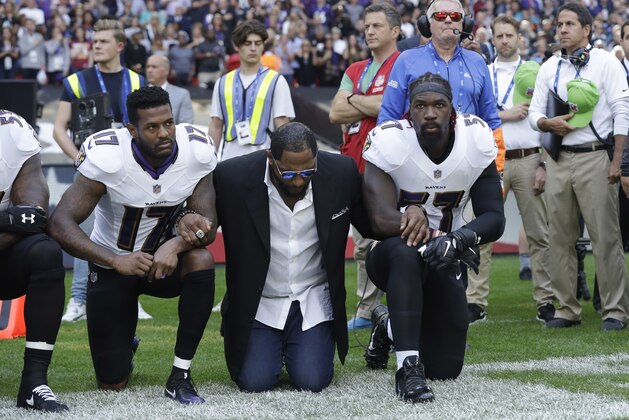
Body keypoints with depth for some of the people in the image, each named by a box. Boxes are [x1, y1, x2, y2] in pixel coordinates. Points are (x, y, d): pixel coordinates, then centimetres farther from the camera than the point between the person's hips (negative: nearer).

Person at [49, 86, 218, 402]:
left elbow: (208, 227, -16)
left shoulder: (197, 152, -18)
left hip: (164, 259, 2)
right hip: (112, 266, -2)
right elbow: (60, 223, -30)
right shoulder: (107, 157, -27)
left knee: (201, 261, -34)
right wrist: (116, 260, -44)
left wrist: (176, 244, -39)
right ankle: (125, 349, 38)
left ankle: (180, 376, -20)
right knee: (112, 384, -3)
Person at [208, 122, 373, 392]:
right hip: (259, 300, -1)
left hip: (313, 299, 1)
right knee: (255, 383, -14)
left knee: (311, 381, -15)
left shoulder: (341, 173, -13)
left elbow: (371, 224, 0)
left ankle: (297, 347, 23)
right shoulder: (233, 177, -19)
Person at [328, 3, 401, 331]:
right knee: (363, 244, 12)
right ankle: (366, 311, 19)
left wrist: (355, 100, -3)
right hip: (356, 166, 7)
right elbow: (335, 114, 9)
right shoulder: (355, 71, 19)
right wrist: (373, 106, -4)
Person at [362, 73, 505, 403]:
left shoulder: (476, 140, -13)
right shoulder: (389, 142, -21)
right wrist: (434, 236, -38)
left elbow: (494, 218, -14)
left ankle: (391, 326, 36)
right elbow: (382, 220, -30)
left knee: (446, 369, 4)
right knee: (406, 252, -42)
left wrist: (458, 238, -34)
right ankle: (408, 368, -36)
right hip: (390, 254, -4)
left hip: (444, 260, 4)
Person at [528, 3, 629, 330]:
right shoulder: (549, 68, 14)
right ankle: (567, 309, 13)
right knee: (560, 238, 6)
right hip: (558, 160, 5)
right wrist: (548, 124, -9)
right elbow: (534, 111, 16)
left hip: (594, 157, -5)